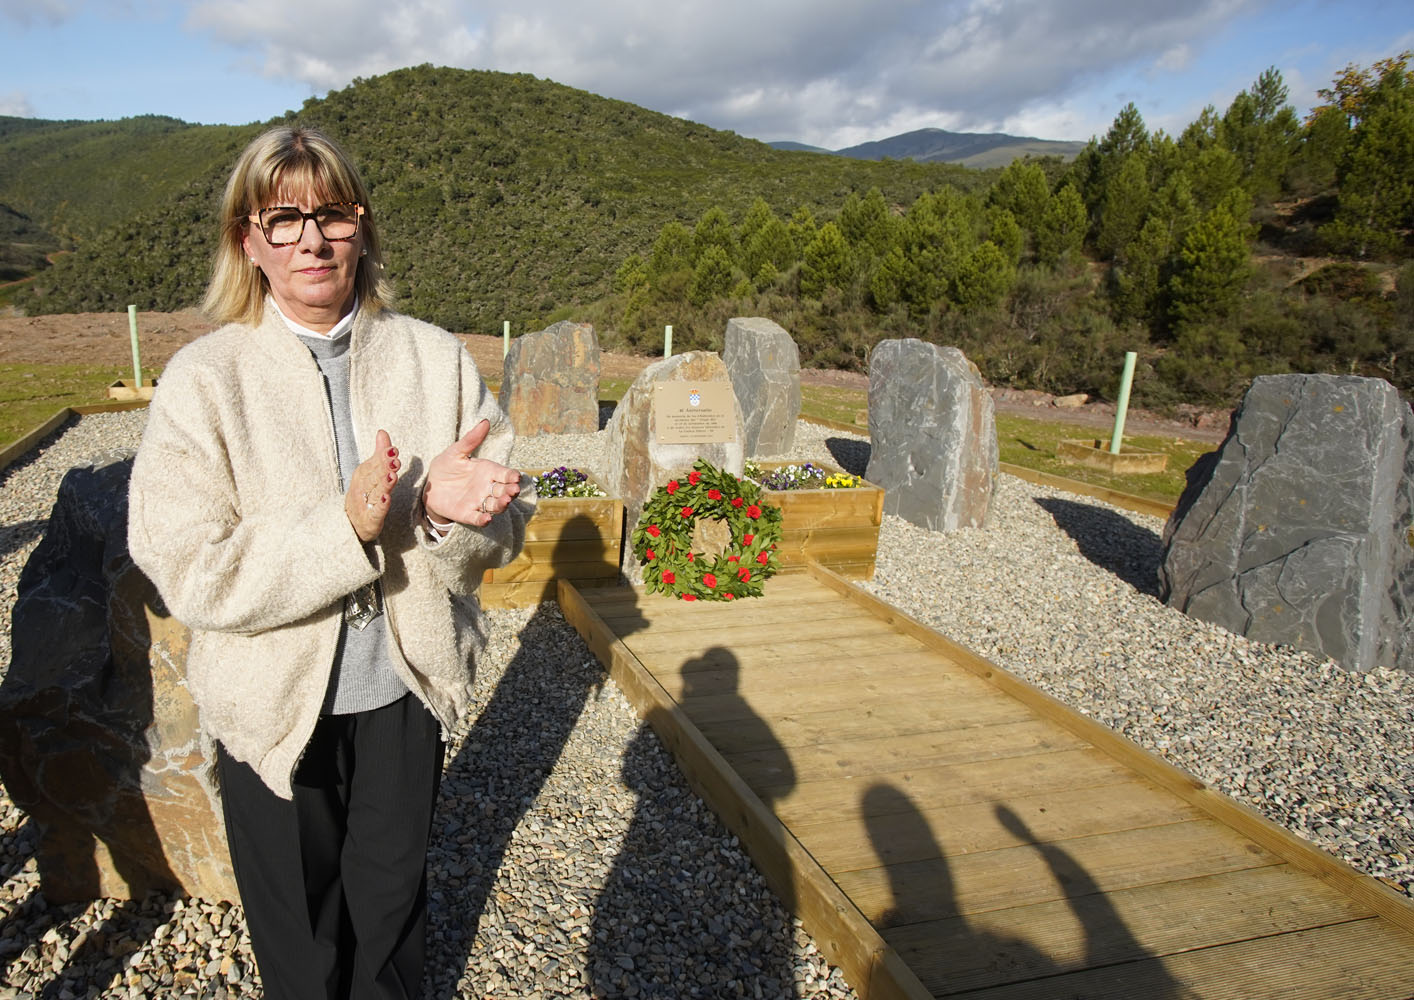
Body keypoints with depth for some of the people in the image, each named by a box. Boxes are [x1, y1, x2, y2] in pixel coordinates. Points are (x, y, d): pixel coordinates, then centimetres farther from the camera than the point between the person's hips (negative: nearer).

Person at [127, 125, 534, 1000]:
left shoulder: (436, 358, -7)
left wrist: (446, 506, -29)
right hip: (275, 701, -1)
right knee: (299, 930, 22)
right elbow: (189, 573, -17)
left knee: (393, 902, 25)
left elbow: (506, 528, -6)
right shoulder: (204, 379, -13)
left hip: (407, 690, 2)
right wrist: (346, 527, -28)